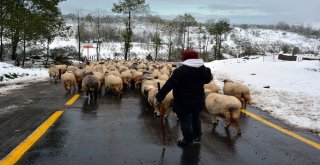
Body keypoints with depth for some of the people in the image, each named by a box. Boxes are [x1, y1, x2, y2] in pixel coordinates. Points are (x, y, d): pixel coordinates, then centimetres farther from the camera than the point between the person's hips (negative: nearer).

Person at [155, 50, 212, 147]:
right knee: (195, 118, 25)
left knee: (185, 121, 9)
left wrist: (159, 97, -19)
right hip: (198, 101, 7)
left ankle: (188, 140, 21)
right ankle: (197, 138, 38)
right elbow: (207, 80, 18)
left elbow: (168, 85, -24)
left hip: (183, 102, -7)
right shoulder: (203, 69, -2)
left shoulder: (180, 71, -21)